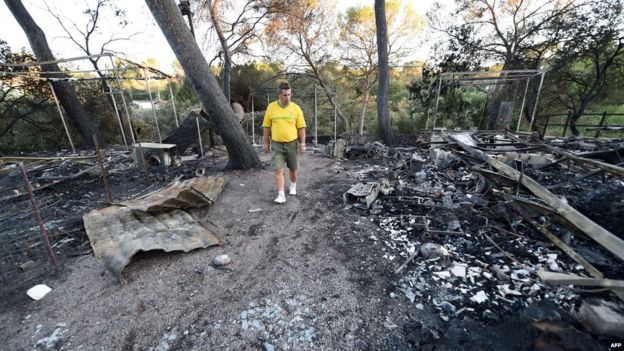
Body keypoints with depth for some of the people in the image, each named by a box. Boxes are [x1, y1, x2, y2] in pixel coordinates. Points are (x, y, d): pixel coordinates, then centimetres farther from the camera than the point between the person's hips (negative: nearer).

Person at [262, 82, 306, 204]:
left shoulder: (296, 108, -5)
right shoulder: (271, 107, -3)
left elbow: (301, 128, -2)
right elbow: (266, 127, 3)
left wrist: (302, 143, -6)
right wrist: (265, 142, 3)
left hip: (292, 144, 0)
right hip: (276, 145, 0)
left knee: (293, 169, 15)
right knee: (278, 170, -6)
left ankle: (293, 186, 40)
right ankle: (281, 195, -1)